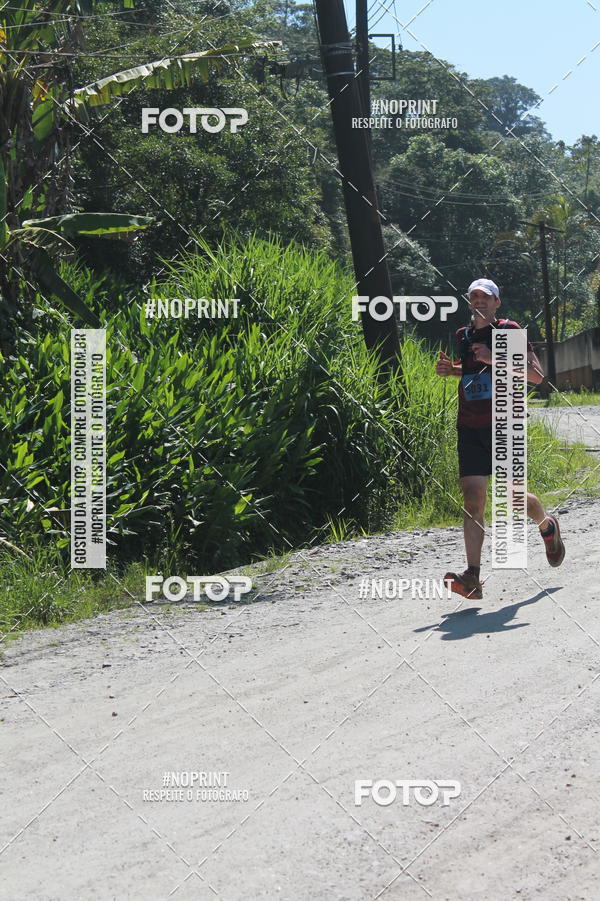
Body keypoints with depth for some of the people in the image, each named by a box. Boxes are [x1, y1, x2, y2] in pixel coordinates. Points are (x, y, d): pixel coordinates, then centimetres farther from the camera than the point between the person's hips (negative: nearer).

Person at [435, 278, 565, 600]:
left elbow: (536, 376, -9)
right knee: (472, 498, -8)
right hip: (470, 428, 4)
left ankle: (548, 527, 37)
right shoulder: (462, 336, 13)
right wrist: (450, 369, 10)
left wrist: (494, 359, -19)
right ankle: (472, 577, -12)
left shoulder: (509, 331, -2)